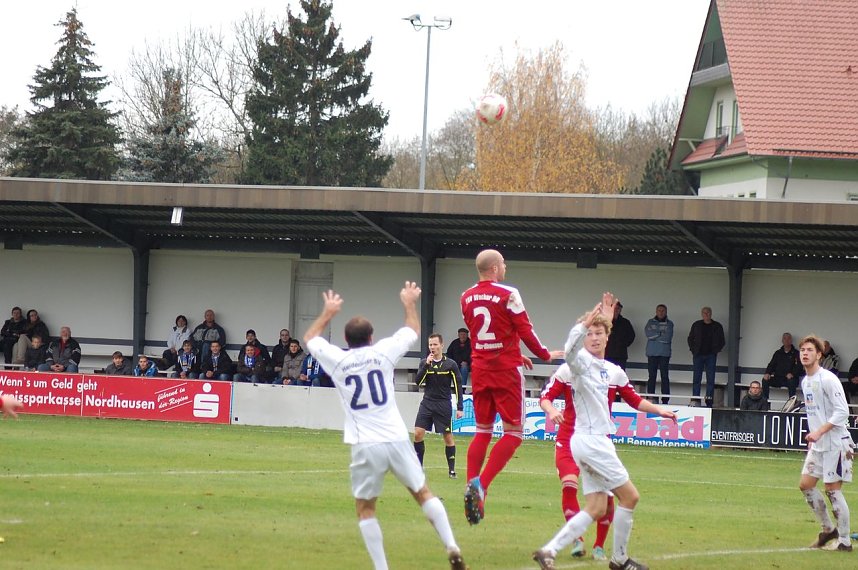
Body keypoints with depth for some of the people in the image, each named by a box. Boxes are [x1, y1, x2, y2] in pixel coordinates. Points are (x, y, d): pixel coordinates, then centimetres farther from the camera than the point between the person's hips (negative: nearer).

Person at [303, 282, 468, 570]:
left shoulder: (336, 360, 1)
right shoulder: (383, 352, 1)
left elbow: (310, 338, 23)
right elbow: (413, 330, 21)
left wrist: (328, 313, 37)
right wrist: (410, 303, 38)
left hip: (365, 446, -1)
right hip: (396, 439, 1)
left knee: (365, 509, 7)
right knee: (423, 493, 14)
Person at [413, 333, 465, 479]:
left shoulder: (450, 364, -3)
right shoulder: (424, 362, 4)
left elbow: (458, 387, 0)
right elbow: (419, 381, -7)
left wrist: (460, 408, -4)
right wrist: (427, 364, -17)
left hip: (444, 405, -2)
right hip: (427, 403, 2)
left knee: (448, 436, 0)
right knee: (418, 433, -9)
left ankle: (451, 469, 9)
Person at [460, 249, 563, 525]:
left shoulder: (467, 298, 7)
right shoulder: (508, 295, -12)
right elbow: (525, 331, -10)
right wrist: (545, 354, 8)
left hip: (480, 368, 6)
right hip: (506, 370, -6)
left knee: (482, 431, 15)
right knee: (513, 432, -1)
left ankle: (472, 486, 4)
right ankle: (481, 484, -17)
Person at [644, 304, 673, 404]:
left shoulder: (669, 323, 7)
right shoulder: (651, 322, 13)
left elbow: (668, 337, -7)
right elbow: (647, 332, -5)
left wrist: (654, 336, -4)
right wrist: (660, 334, -7)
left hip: (664, 354, -1)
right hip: (652, 353, 1)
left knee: (665, 376, -5)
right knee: (652, 376, 0)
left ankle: (665, 399, -5)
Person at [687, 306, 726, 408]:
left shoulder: (717, 326, 5)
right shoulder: (696, 325, 7)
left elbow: (722, 341, 10)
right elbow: (690, 338, 14)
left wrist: (716, 351, -1)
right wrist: (693, 350, 3)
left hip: (711, 356, -1)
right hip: (698, 355, 1)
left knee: (710, 379, -1)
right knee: (696, 378, -2)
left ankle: (709, 401, 1)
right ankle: (695, 400, -1)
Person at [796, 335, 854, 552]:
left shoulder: (828, 379, -16)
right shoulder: (805, 381, 11)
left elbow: (842, 412, -20)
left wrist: (819, 432, -25)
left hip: (835, 443, -9)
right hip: (817, 444, 9)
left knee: (833, 490, -7)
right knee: (805, 485, 5)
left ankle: (844, 541, 2)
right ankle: (828, 529, 20)